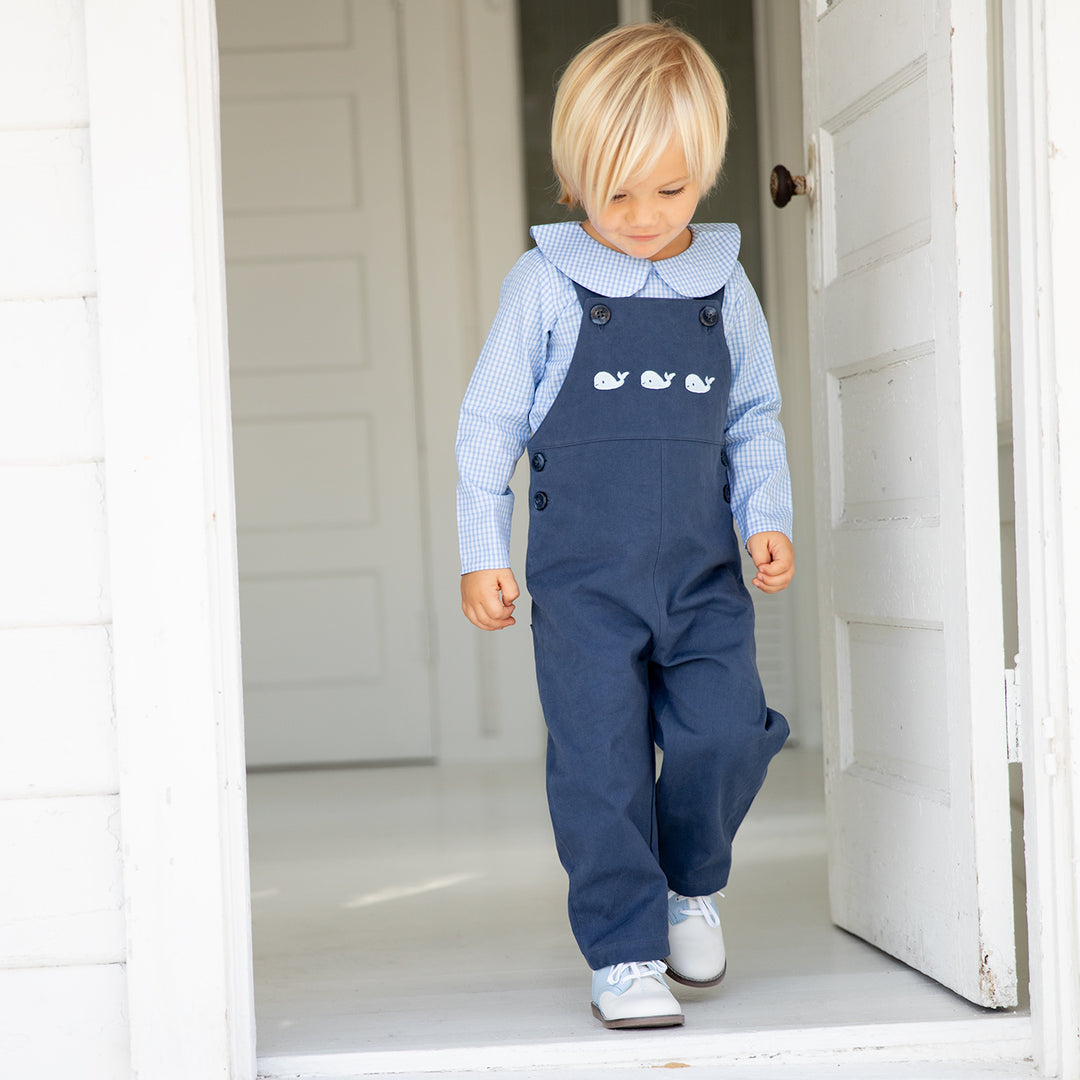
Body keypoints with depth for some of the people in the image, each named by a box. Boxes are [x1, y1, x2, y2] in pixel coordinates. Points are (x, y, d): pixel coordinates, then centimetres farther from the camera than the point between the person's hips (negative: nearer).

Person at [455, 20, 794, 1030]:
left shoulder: (724, 287, 6)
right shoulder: (545, 284, -2)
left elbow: (754, 420, 15)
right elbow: (489, 422, 3)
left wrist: (767, 518, 1)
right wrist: (481, 552, 0)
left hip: (704, 576, 2)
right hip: (582, 578, -2)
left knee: (725, 736, -7)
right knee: (601, 764, -2)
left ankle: (691, 885, 22)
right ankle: (625, 951, 11)